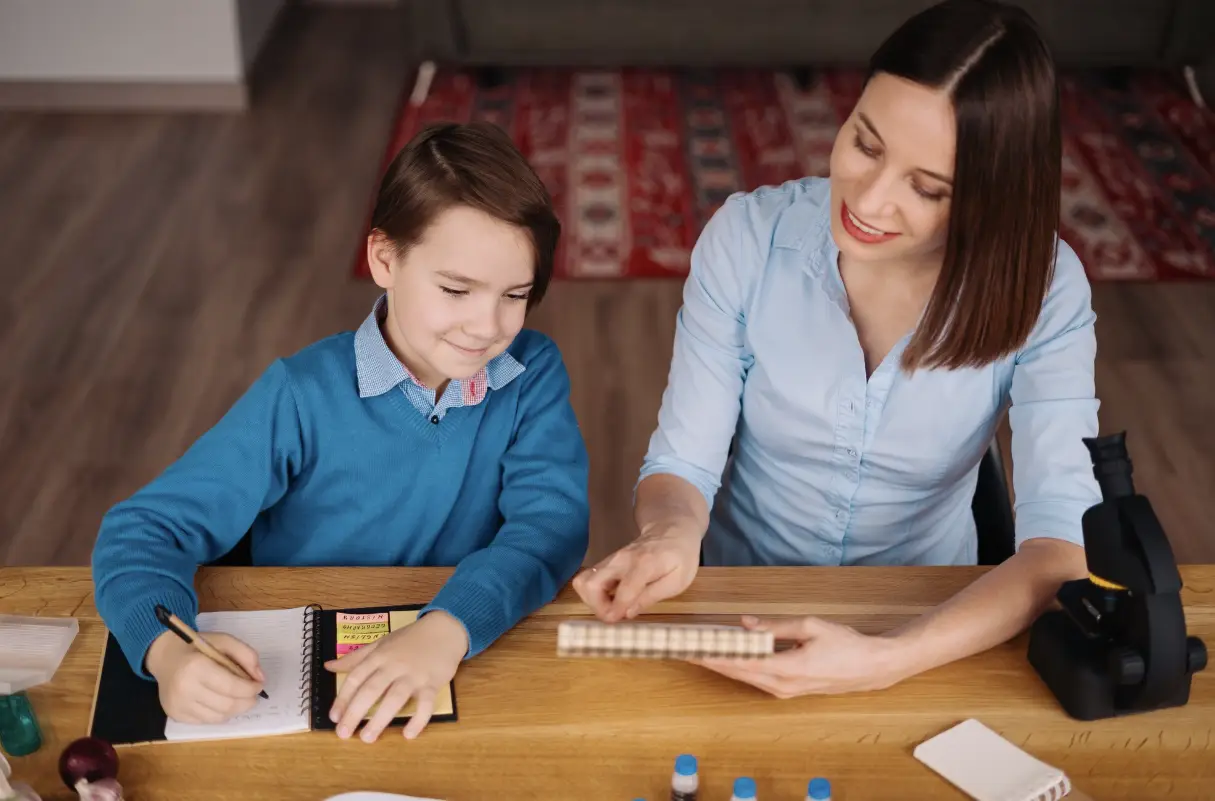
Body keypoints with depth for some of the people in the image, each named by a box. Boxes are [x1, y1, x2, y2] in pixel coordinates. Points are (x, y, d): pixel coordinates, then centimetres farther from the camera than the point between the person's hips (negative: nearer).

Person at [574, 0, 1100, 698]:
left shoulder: (1042, 288, -15)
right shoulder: (749, 237, -14)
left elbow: (1064, 543, -23)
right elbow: (681, 464, -9)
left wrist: (886, 661, -37)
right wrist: (672, 533, -33)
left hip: (933, 624, 1)